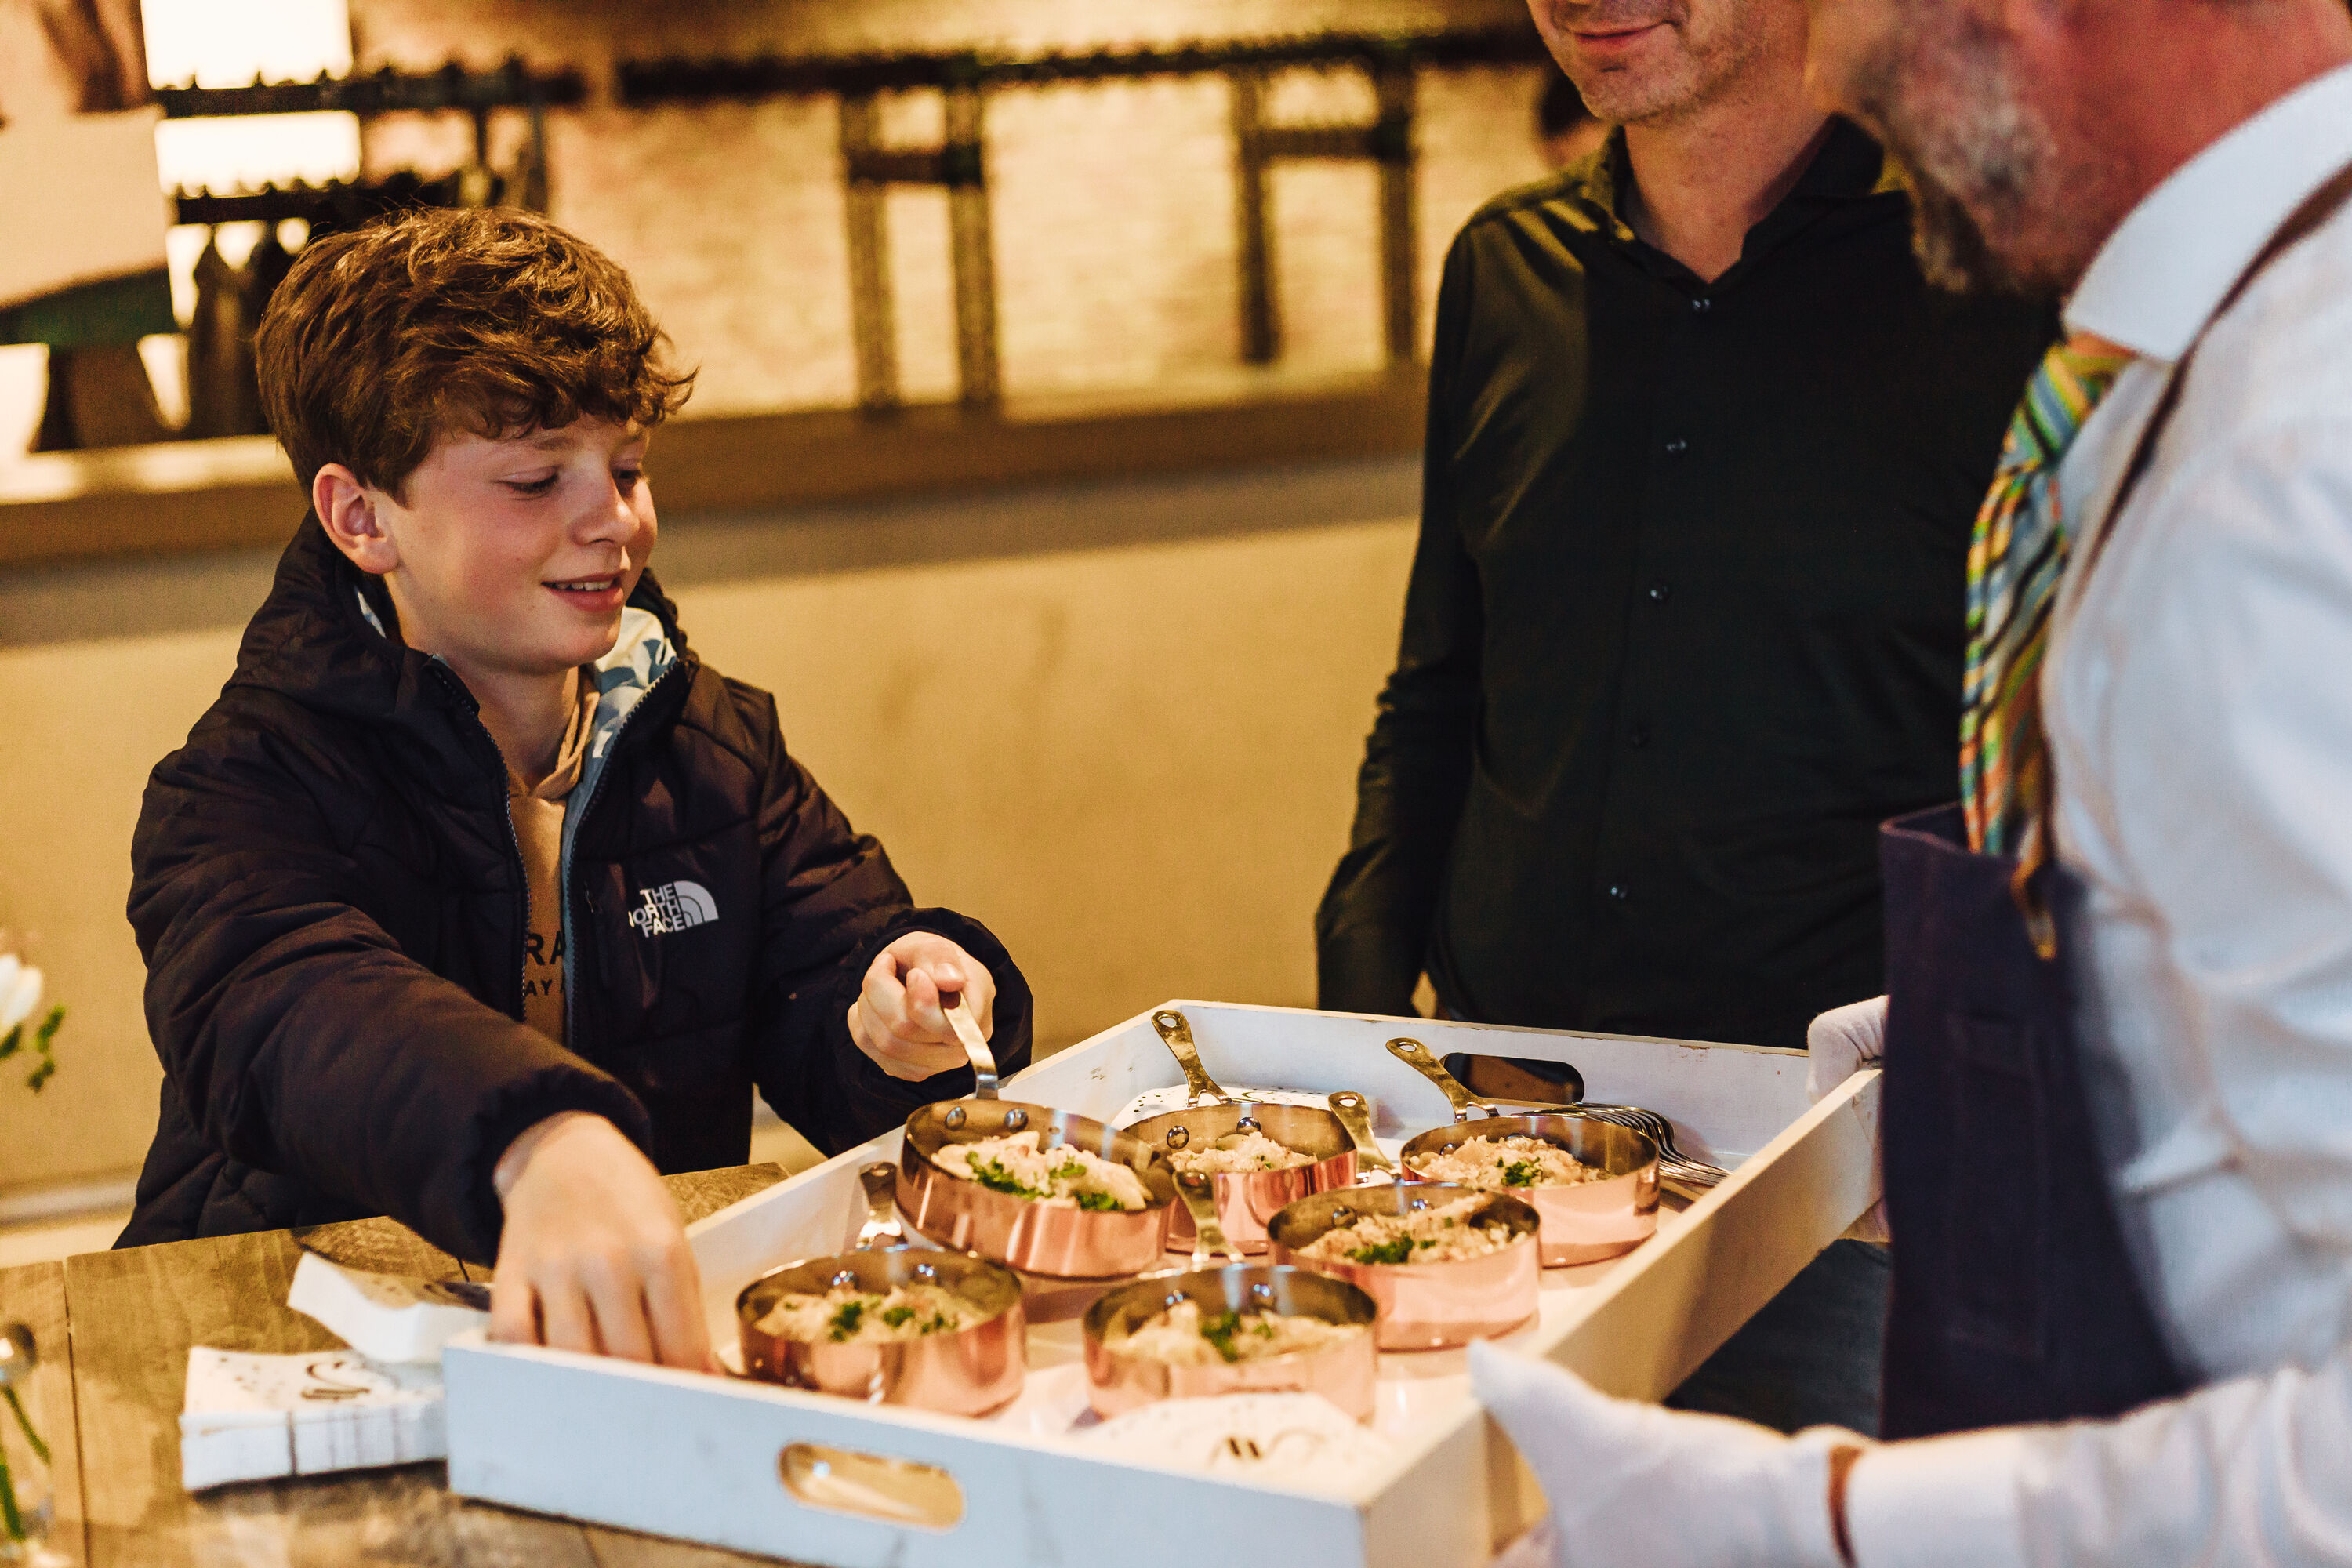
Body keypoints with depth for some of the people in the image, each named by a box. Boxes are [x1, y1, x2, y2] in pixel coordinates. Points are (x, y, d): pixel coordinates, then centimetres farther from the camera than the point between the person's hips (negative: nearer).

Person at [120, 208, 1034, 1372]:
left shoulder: (713, 741, 11)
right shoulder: (246, 785, -7)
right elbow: (294, 1012, -27)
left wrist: (889, 1028, -19)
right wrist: (541, 1145, -48)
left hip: (671, 1324, 5)